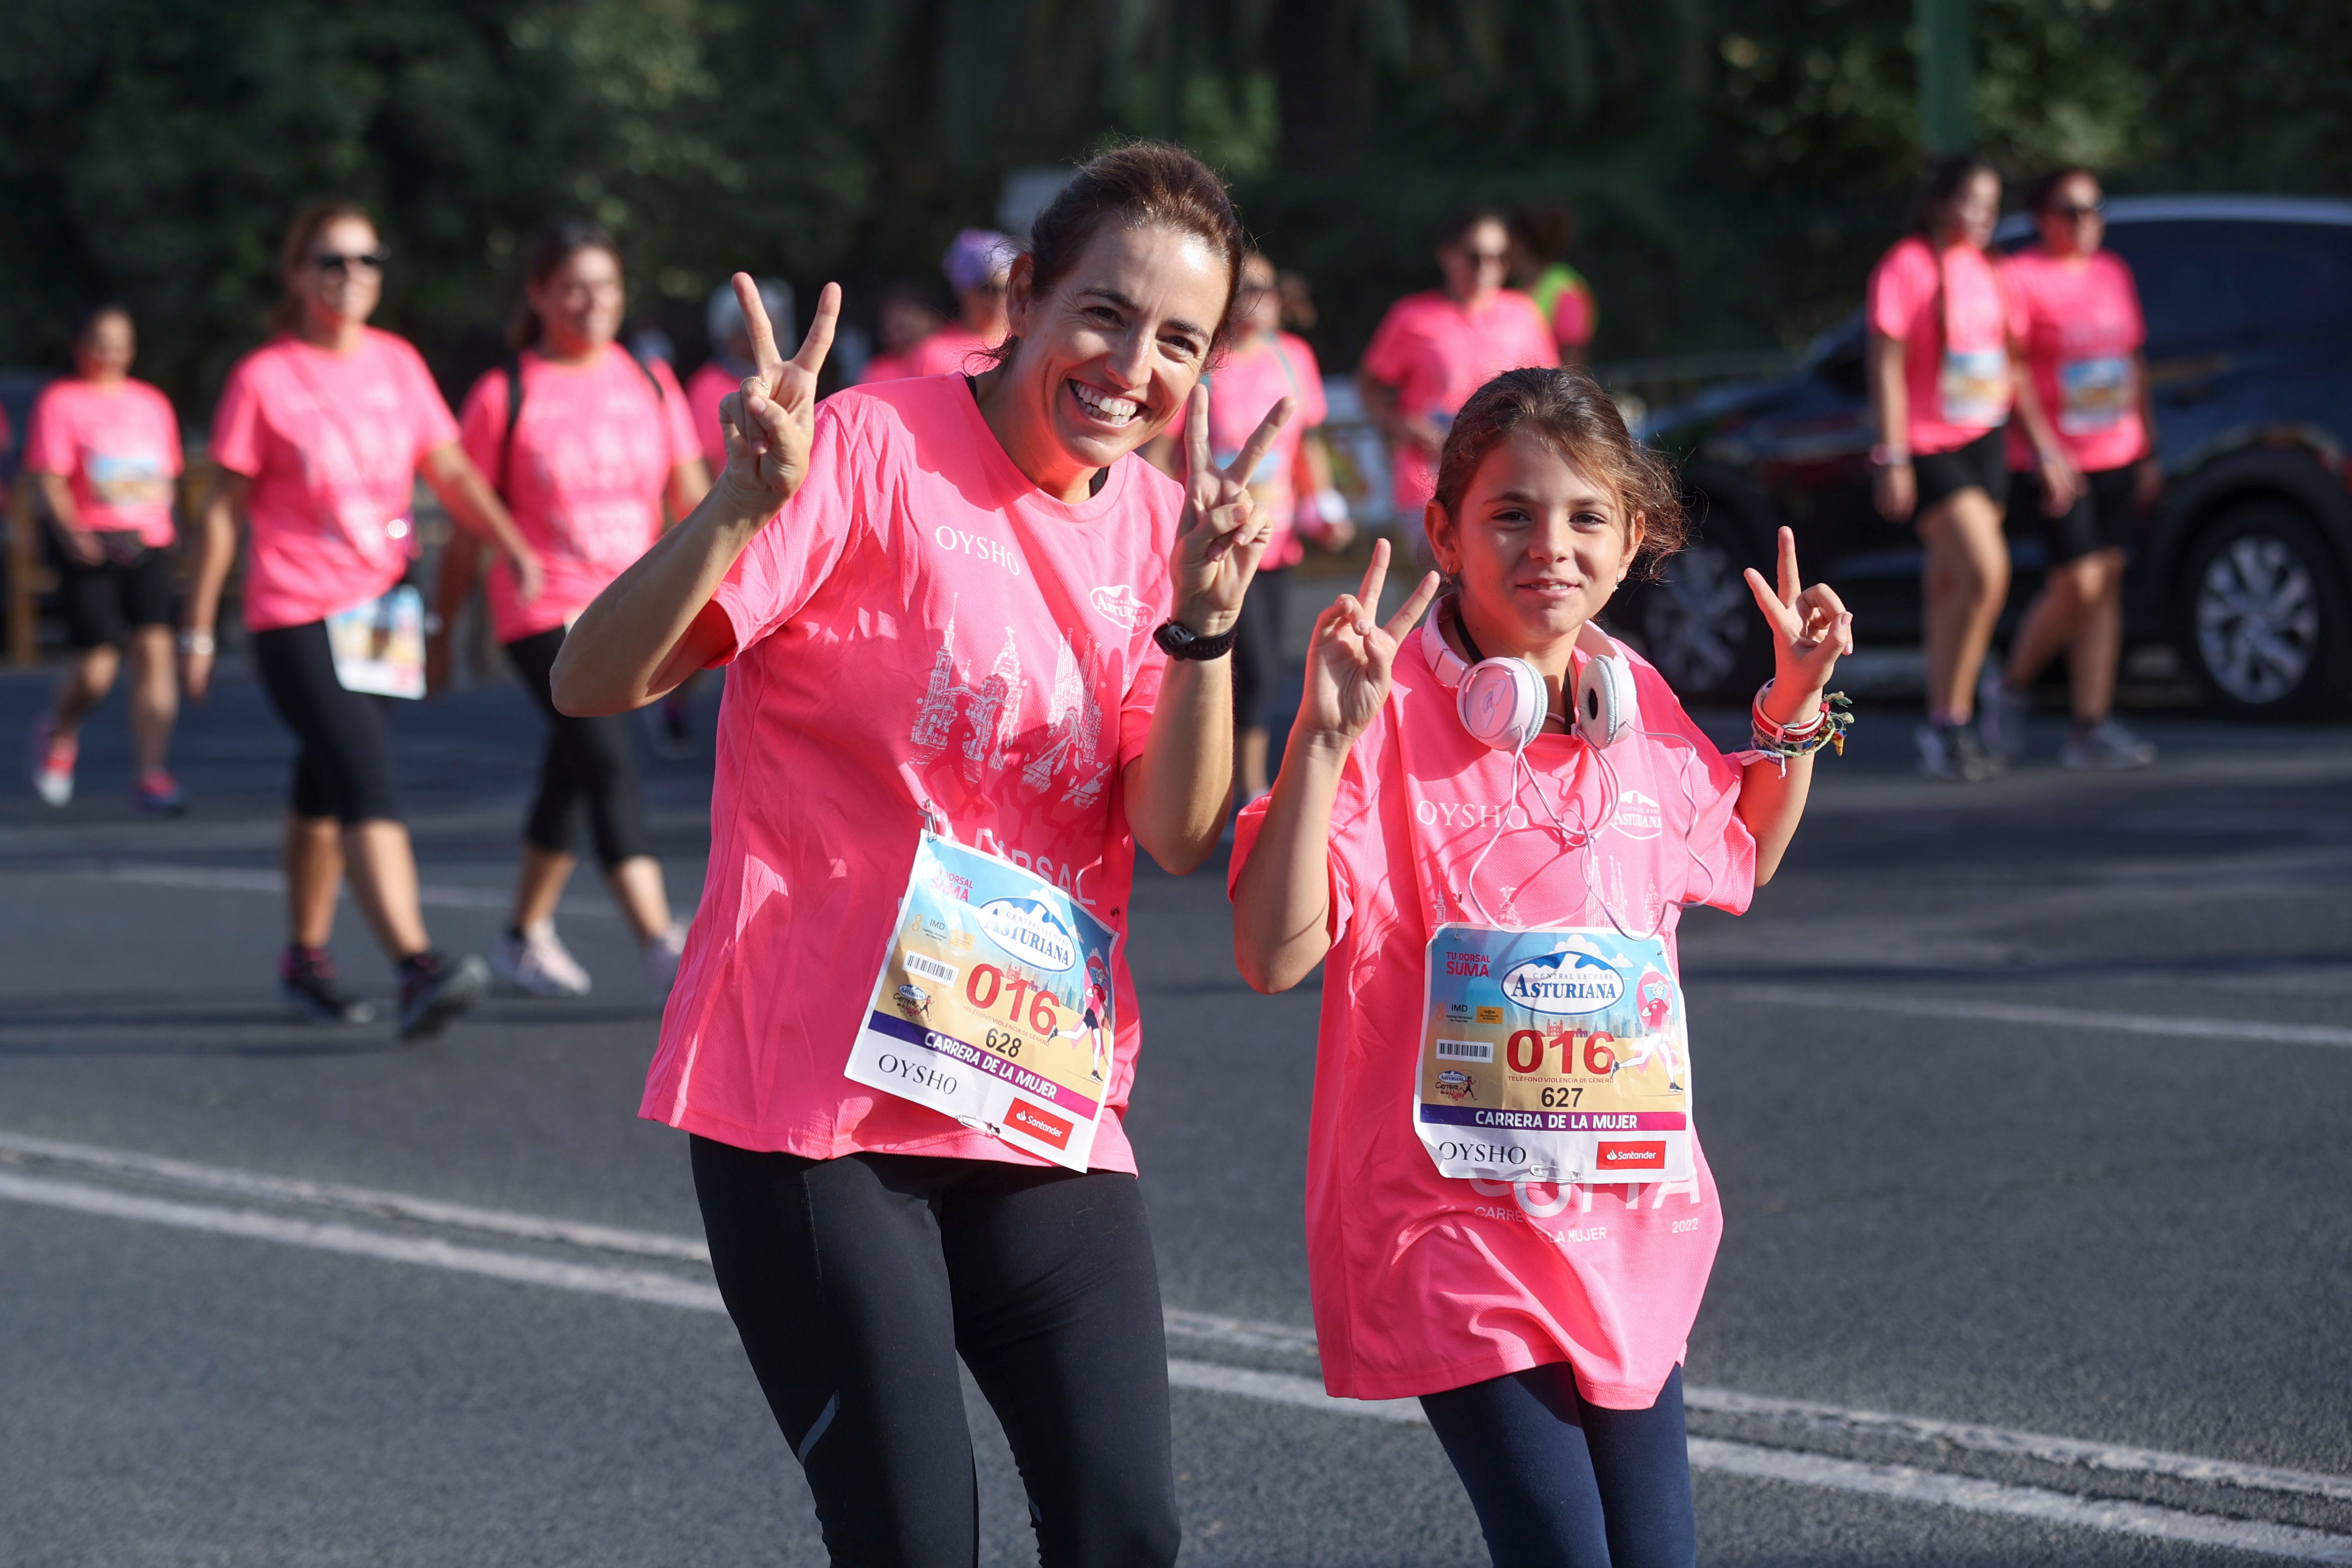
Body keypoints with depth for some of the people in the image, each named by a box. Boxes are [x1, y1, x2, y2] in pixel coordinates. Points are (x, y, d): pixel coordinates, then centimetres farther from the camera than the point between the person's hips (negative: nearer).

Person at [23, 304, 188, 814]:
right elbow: (50, 481, -6)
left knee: (154, 649, -12)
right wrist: (72, 534, -21)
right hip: (89, 547, -4)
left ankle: (152, 776, -12)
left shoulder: (152, 404, 16)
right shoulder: (60, 402, 1)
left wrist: (155, 526, 6)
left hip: (146, 543, 4)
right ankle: (58, 732, 25)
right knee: (97, 667, -9)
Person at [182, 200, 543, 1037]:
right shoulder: (263, 379, -5)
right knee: (368, 782, -19)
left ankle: (306, 961, 30)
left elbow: (450, 470, 8)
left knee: (325, 793, 16)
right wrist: (197, 630, -1)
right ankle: (416, 967, -30)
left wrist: (515, 548, -7)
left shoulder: (398, 363, 8)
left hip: (377, 613, 5)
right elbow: (223, 512, -2)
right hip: (294, 617, -5)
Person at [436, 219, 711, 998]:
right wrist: (444, 628, 6)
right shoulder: (504, 397, -4)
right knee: (609, 763, -19)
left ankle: (526, 935, 30)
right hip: (545, 614, -5)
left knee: (572, 774, 14)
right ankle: (662, 944, -24)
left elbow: (693, 501, 8)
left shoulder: (650, 384, 7)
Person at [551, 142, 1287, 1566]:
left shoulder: (1159, 521, 8)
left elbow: (1177, 833, -1)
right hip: (816, 1094, -5)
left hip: (1044, 1113, 5)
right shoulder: (873, 451, -10)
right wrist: (743, 508, -31)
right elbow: (597, 683, -15)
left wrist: (1204, 620, -17)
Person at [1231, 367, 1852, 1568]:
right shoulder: (1392, 715, -13)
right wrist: (1322, 737, -28)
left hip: (1625, 1232, 6)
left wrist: (1793, 710, 14)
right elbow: (1274, 954, -21)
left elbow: (1742, 860, 27)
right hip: (1454, 1233, -6)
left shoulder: (1640, 709, 6)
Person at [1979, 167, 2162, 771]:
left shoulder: (2114, 274, 13)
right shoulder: (2020, 277, -7)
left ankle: (2092, 727, 4)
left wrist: (2149, 450, 14)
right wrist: (2044, 449, -18)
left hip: (2118, 456, 6)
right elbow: (2012, 369, -11)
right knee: (2078, 583, -12)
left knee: (2106, 585, 2)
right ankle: (2011, 686, 12)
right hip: (2053, 460, -6)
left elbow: (2136, 364, 18)